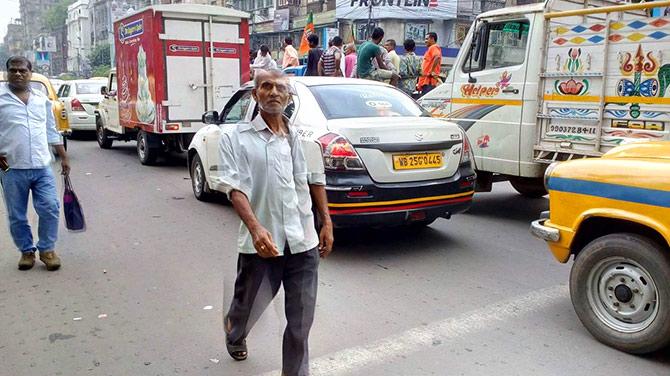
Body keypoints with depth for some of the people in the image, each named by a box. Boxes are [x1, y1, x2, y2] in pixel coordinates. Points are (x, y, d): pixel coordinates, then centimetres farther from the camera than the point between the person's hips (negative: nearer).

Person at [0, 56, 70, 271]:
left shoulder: (42, 99, 12)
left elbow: (51, 131, 19)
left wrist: (64, 158, 17)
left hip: (42, 167, 2)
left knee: (50, 209, -4)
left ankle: (47, 249, 13)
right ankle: (27, 251, 23)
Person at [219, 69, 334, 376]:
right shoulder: (235, 138, -3)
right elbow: (234, 187, -12)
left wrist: (327, 223, 12)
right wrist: (255, 228, -26)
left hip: (303, 241, 3)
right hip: (262, 241, -2)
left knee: (301, 319, 7)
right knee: (249, 305, 18)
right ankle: (234, 334, 54)